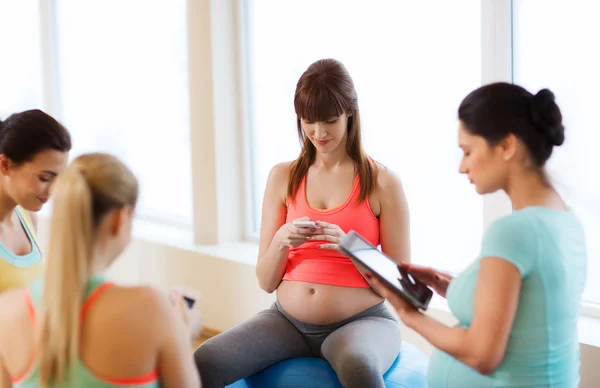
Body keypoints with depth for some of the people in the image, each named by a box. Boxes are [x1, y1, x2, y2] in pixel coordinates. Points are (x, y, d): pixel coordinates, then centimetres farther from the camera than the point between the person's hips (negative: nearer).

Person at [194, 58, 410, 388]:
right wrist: (281, 241, -14)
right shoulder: (283, 177, 7)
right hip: (288, 321, 3)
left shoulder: (383, 183, -3)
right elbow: (266, 282, 7)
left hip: (360, 321, -3)